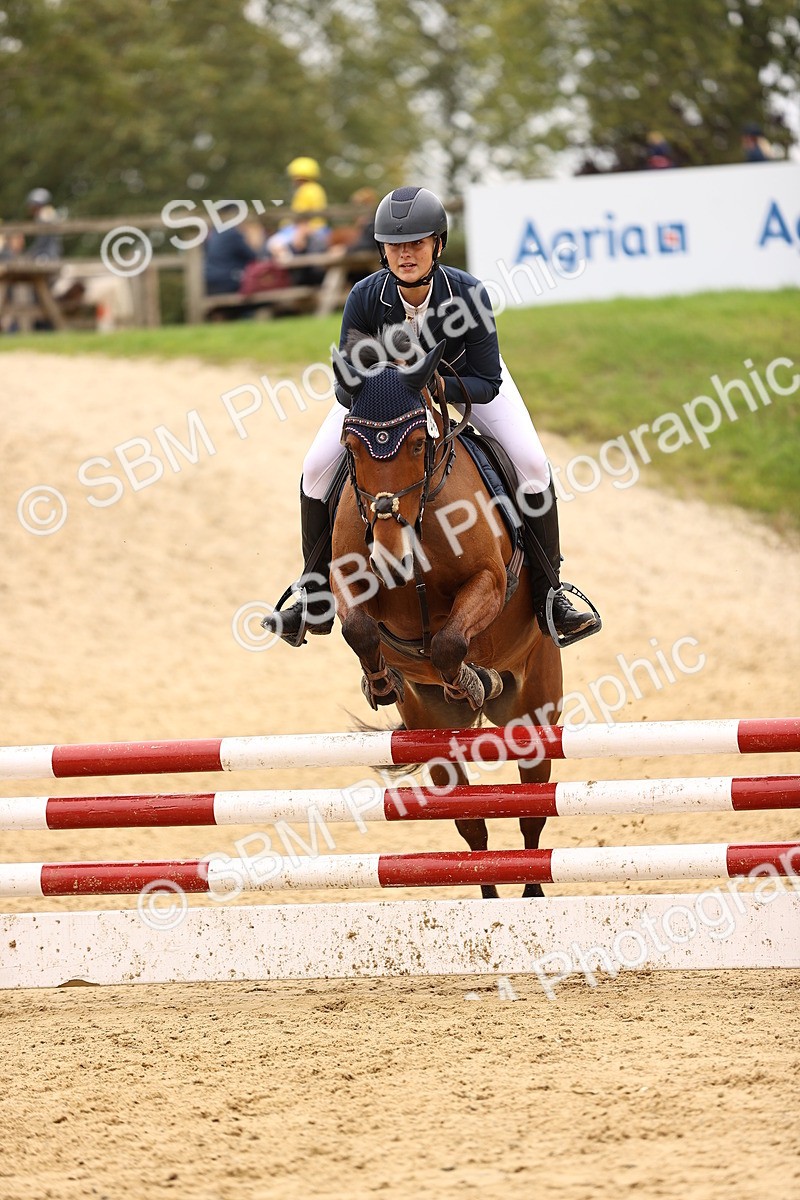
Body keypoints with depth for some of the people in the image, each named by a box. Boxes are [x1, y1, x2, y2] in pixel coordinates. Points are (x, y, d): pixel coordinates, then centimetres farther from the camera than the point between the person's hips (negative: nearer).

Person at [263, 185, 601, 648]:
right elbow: (347, 384, -25)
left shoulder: (468, 293, -37)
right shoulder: (366, 297, -34)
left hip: (461, 373, -1)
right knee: (318, 469, -10)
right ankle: (316, 601, 7)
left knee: (531, 463, -18)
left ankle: (547, 592, -1)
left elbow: (486, 382, -29)